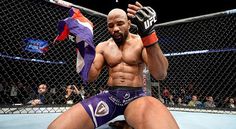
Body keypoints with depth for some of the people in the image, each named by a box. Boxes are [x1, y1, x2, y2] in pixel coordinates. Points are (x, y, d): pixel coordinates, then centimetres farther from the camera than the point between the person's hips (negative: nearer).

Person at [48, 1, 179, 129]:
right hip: (109, 96, 3)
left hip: (136, 97, -2)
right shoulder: (103, 46, 10)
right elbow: (91, 76, 2)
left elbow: (160, 75, -15)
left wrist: (148, 34, -28)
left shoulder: (141, 42, 0)